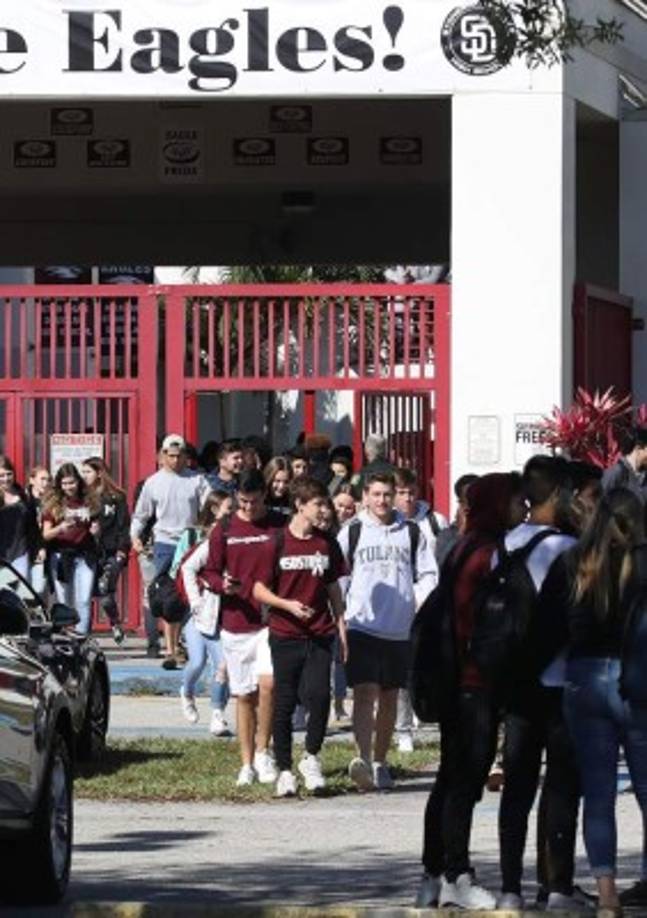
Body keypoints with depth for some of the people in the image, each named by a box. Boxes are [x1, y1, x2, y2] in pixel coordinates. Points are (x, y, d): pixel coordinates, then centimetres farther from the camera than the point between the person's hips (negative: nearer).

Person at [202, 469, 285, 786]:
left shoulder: (279, 527, 3)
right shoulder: (224, 531, 5)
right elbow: (209, 571, 9)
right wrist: (222, 584, -13)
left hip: (272, 621, -2)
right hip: (235, 623, 2)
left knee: (268, 683, -18)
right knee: (244, 695, 7)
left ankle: (262, 751, -1)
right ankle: (247, 764, 15)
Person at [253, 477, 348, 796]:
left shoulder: (326, 544, 8)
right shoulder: (277, 545, -3)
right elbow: (260, 590, 0)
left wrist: (341, 626, 11)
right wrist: (287, 604, -16)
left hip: (320, 637, 2)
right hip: (285, 635, -2)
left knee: (319, 696, -12)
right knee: (284, 703, 3)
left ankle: (311, 758, 7)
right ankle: (284, 770, 12)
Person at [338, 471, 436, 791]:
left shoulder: (411, 533, 9)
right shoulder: (352, 532, 4)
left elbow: (427, 575, 13)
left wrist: (422, 608, -2)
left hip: (400, 629, 3)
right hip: (362, 626, -3)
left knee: (389, 698, 10)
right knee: (364, 694, -15)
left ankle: (379, 763, 21)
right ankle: (363, 759, -25)